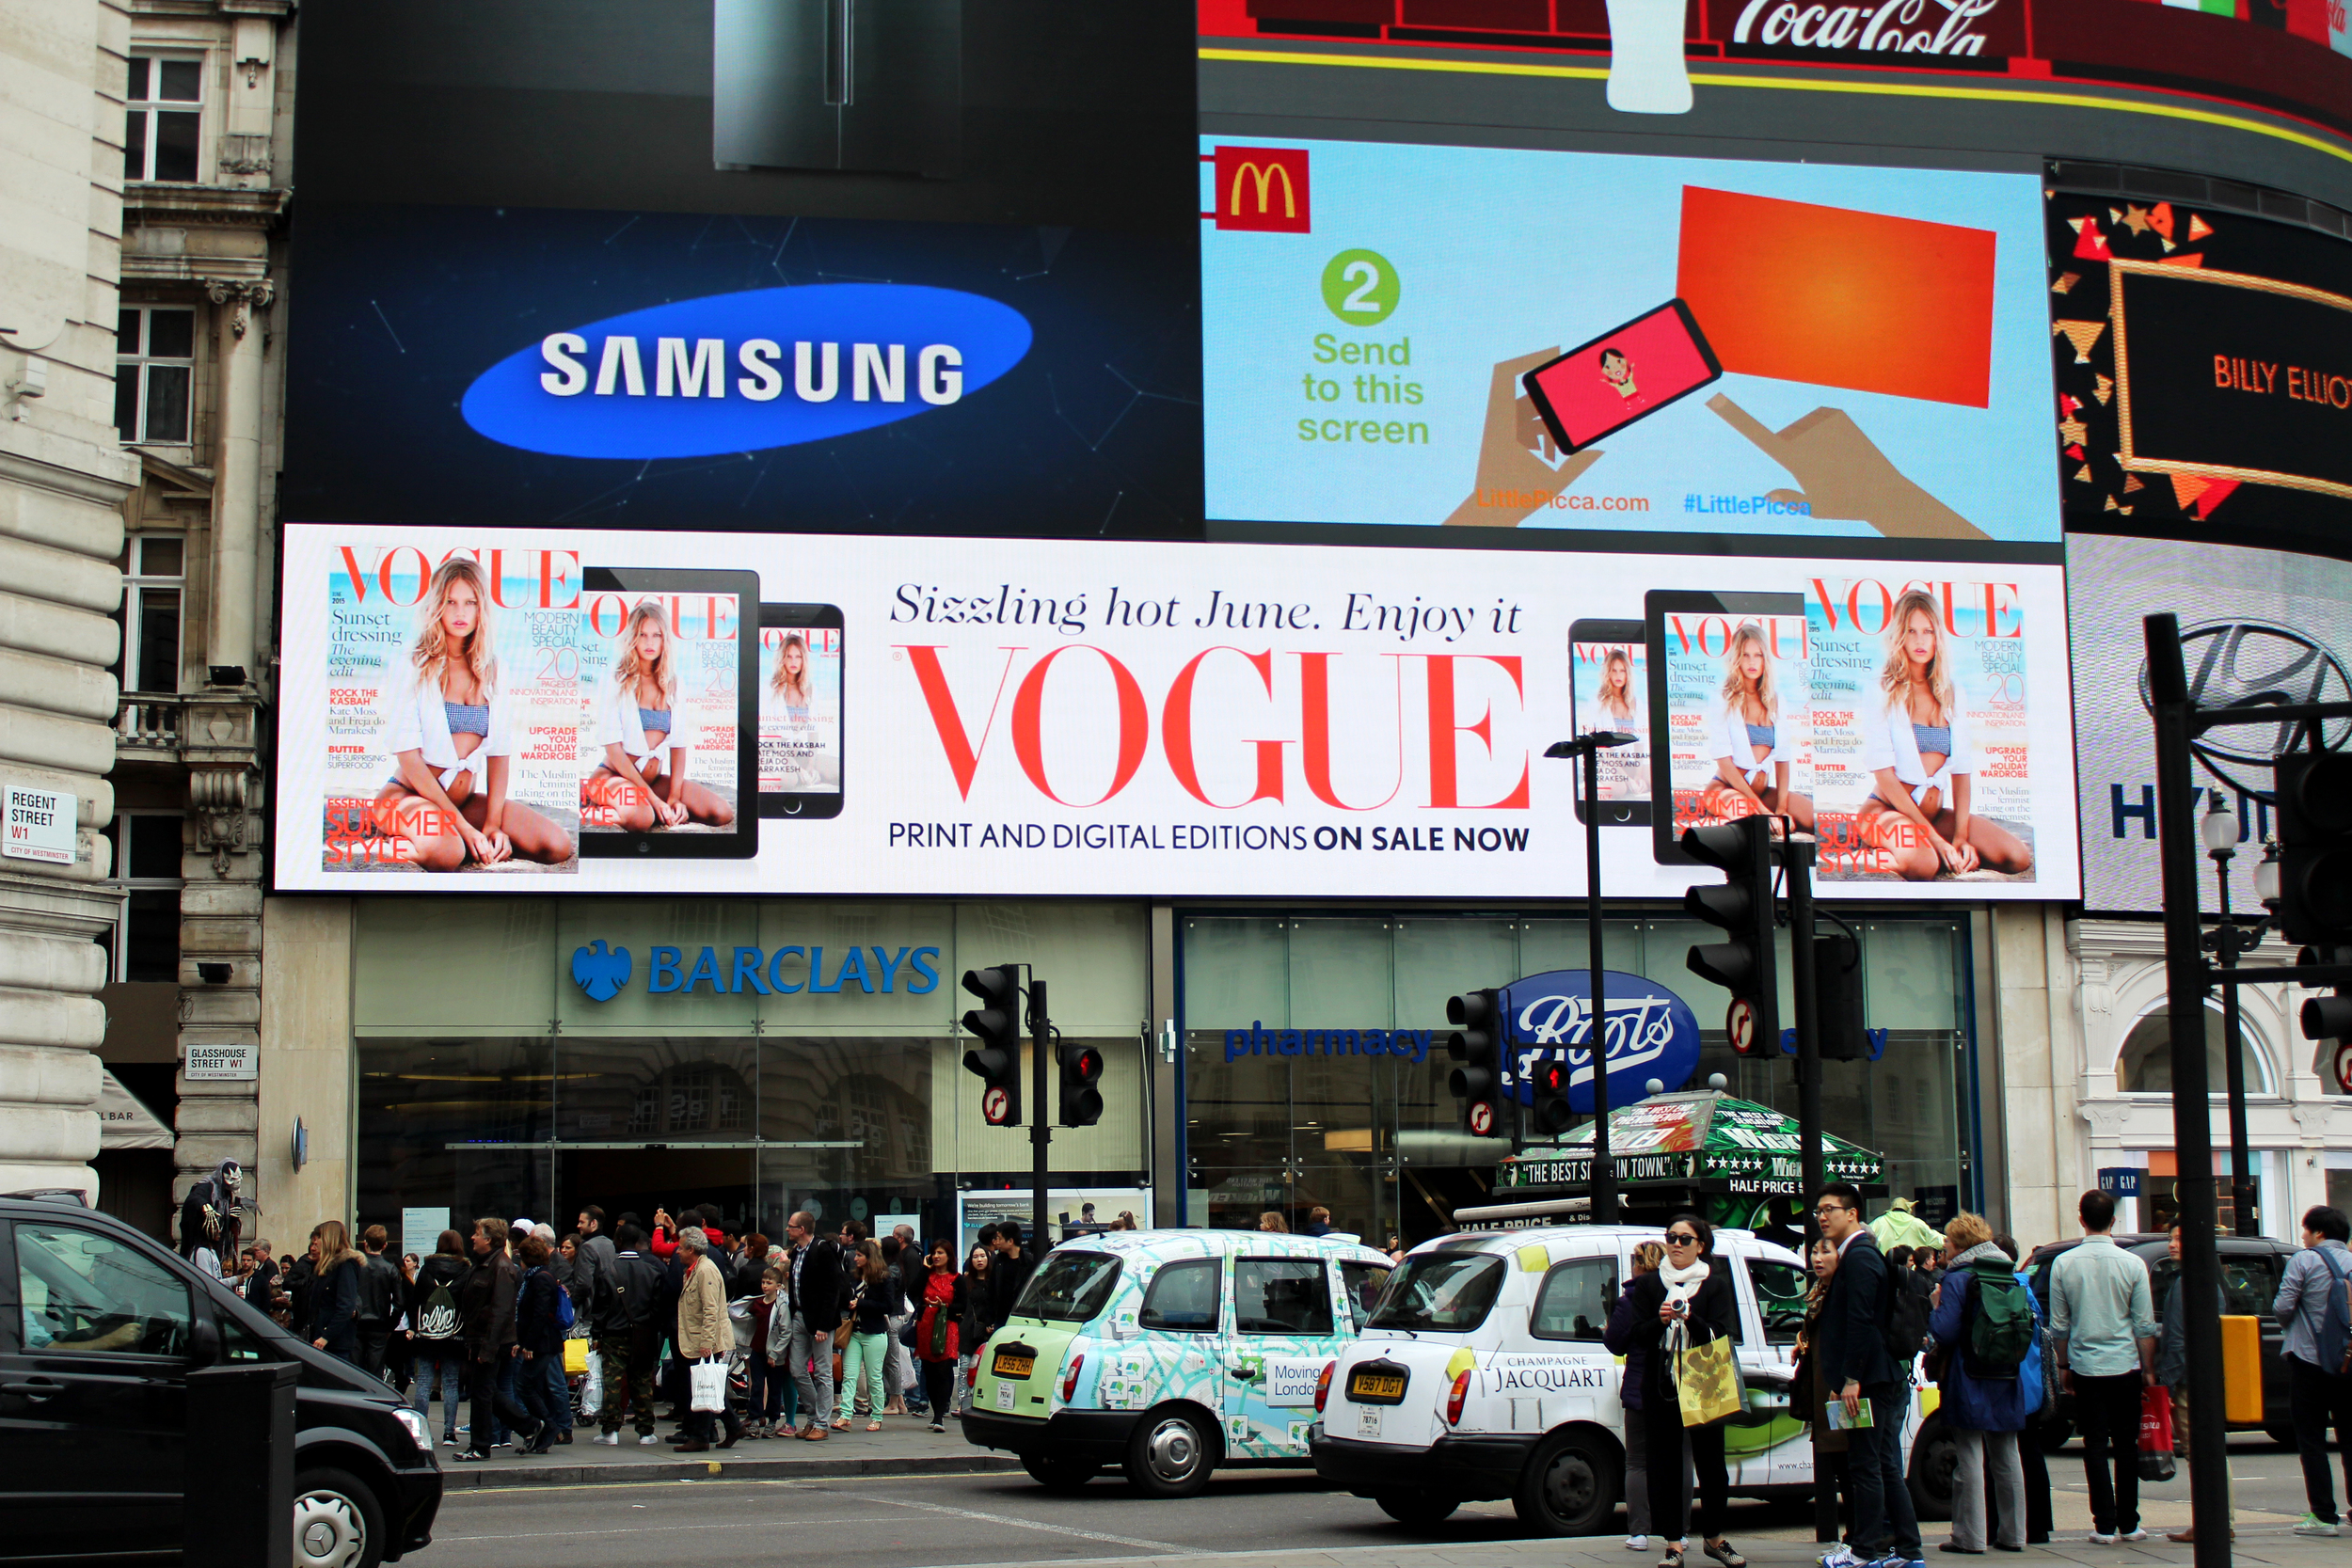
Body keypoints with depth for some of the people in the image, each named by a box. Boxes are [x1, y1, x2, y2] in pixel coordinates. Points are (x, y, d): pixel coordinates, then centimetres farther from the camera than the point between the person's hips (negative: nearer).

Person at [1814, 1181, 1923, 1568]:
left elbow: (1861, 1320, -21)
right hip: (1888, 1377, 10)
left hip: (1871, 1380, -10)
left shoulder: (1859, 1256, -14)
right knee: (1886, 1466, 12)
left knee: (1865, 1466, -4)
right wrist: (1841, 1380, 22)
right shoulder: (1856, 1254, 18)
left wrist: (1851, 1379, -23)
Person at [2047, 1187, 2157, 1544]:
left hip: (2085, 1367, 0)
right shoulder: (2132, 1264, -6)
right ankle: (2128, 1524, 13)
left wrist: (2064, 1365, 14)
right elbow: (2145, 1325, -2)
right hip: (2125, 1367, 0)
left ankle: (2105, 1525, 1)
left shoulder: (2063, 1264, -4)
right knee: (2126, 1445, 9)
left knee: (2096, 1445, 4)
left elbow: (2058, 1326, 2)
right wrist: (2148, 1369, 8)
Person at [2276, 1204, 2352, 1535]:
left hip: (2309, 1360, -4)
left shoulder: (2304, 1260, -8)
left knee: (2311, 1439, 2)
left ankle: (2323, 1515, -1)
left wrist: (2292, 1327, 9)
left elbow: (2282, 1308, -12)